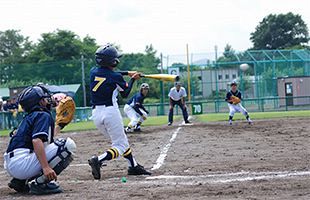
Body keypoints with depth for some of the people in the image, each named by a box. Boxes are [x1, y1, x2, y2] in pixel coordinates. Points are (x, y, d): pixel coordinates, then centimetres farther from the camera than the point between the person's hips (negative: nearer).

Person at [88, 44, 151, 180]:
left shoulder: (93, 72, 4)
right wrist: (133, 79, 21)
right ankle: (98, 160, -23)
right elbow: (125, 93, 8)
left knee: (121, 140, 20)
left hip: (95, 113, 7)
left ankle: (133, 166, 24)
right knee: (120, 145, 0)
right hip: (110, 112, -7)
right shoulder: (116, 77, -8)